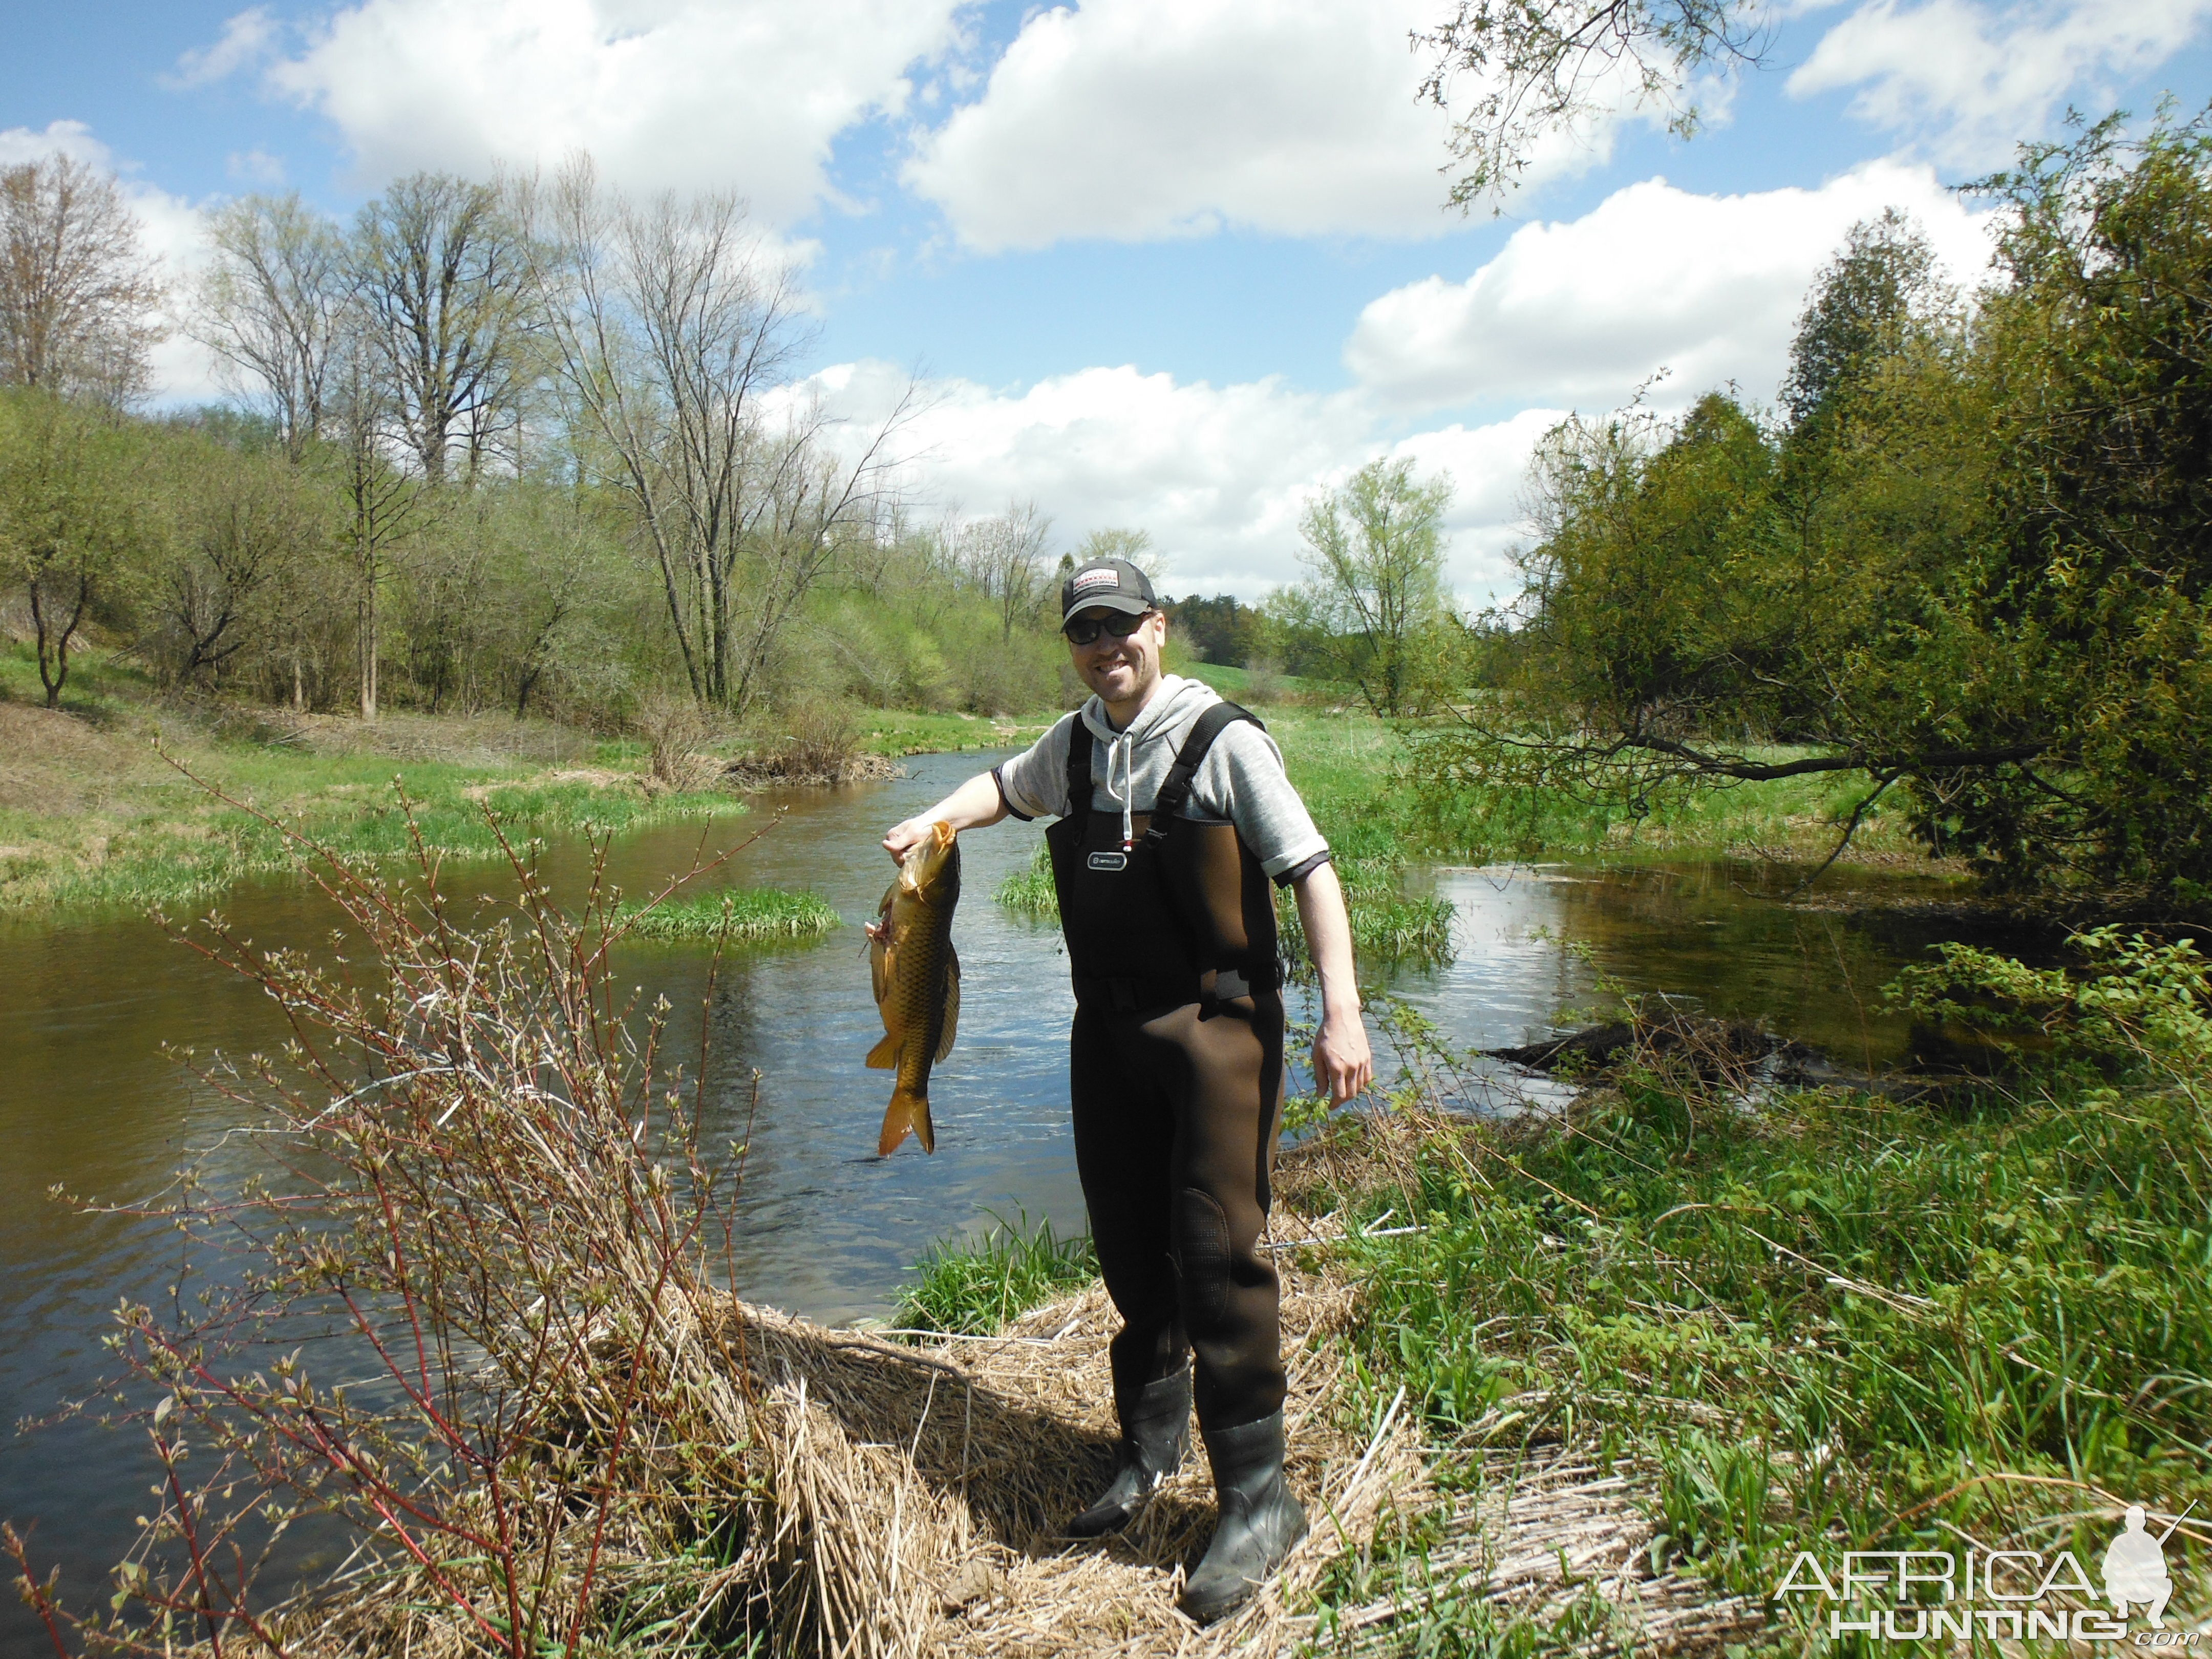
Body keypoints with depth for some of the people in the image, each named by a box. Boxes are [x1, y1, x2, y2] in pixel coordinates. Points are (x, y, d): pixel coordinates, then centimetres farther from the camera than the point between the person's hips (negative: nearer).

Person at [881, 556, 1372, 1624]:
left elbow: (1310, 869, -12)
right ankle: (1151, 1446, 32)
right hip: (1110, 1026, 6)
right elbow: (1009, 786, 34)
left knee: (1217, 1250, -10)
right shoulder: (1075, 744, 11)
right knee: (1128, 1244, 13)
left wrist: (1341, 1008, -21)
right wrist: (933, 822, 17)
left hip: (1216, 1022, -6)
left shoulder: (1222, 739, -9)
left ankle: (1258, 1497, 2)